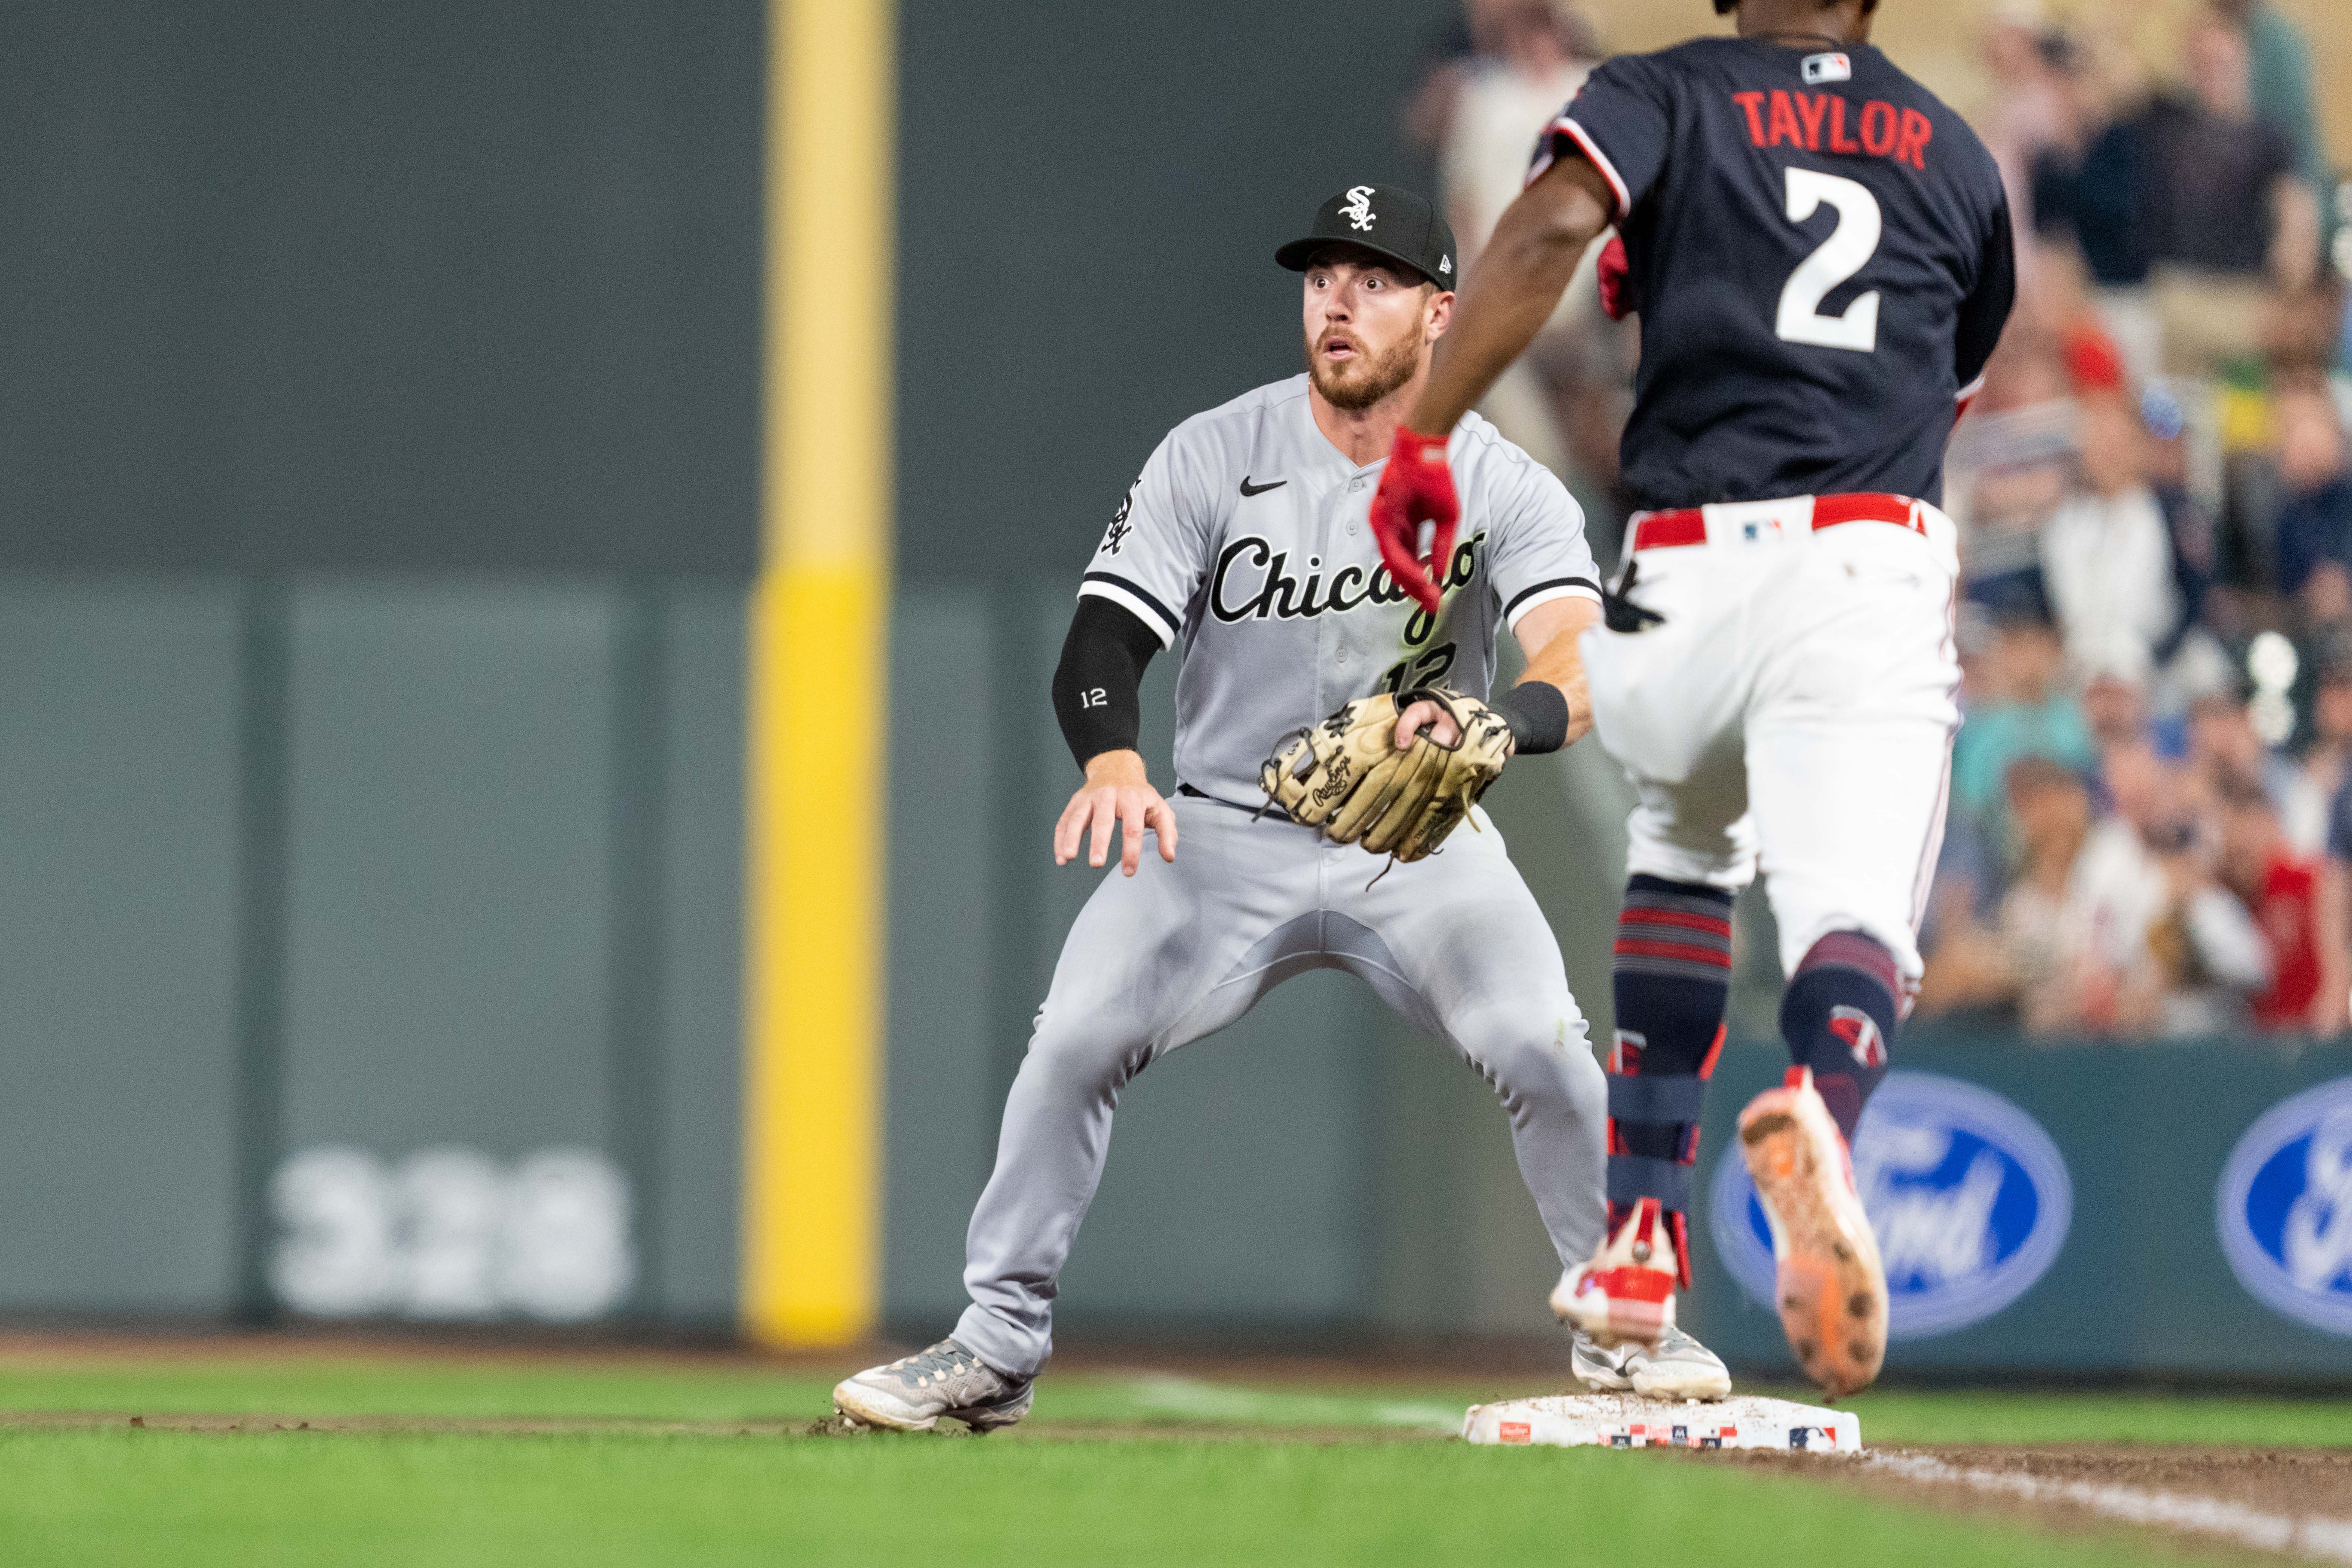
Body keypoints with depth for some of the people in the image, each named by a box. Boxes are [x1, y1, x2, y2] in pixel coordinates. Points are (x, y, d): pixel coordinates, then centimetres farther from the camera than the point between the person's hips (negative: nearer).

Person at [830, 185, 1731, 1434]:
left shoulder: (1506, 486, -12)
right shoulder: (1211, 459, -9)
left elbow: (1581, 663, -28)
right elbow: (1099, 642, -16)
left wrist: (1494, 731, -52)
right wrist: (1111, 760, -39)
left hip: (1419, 842, -1)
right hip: (1222, 831, 1)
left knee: (1543, 1044, -22)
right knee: (1076, 1038, -18)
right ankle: (997, 1343, -5)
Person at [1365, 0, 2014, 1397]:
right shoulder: (1957, 153, 22)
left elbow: (1552, 225, -10)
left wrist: (1423, 438, -14)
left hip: (1686, 572, 1)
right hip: (1874, 574, -1)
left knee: (1683, 844, 29)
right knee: (1853, 920, -15)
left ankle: (1647, 1237, 22)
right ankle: (1823, 1111, -52)